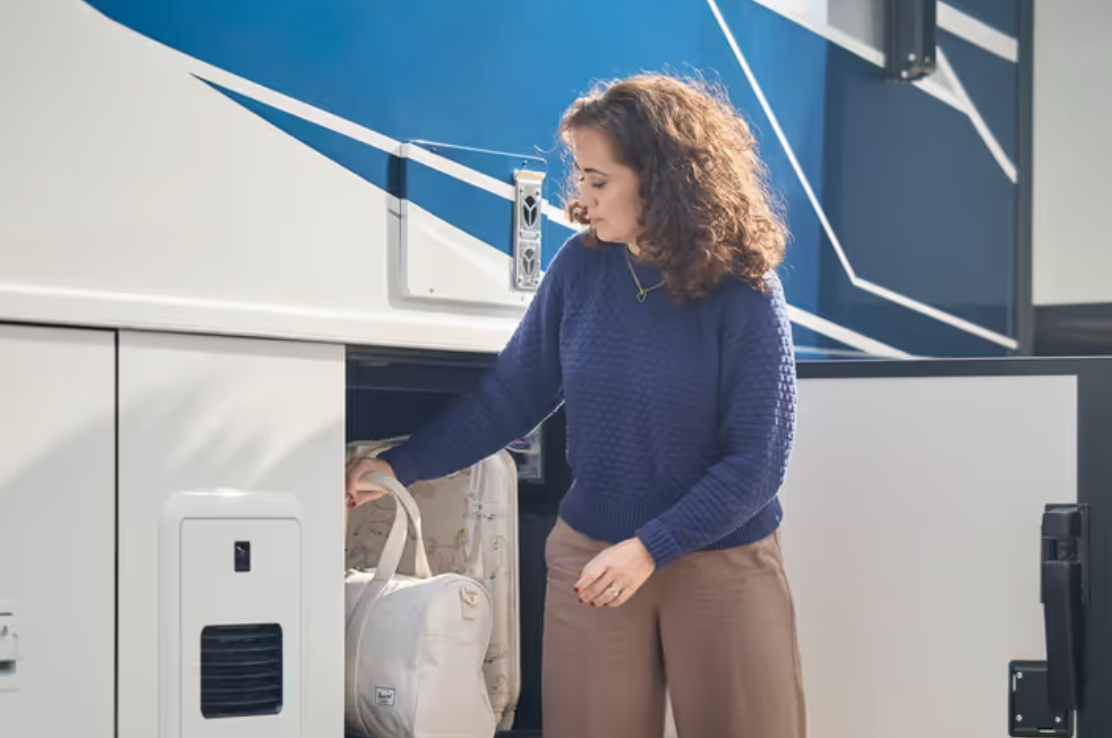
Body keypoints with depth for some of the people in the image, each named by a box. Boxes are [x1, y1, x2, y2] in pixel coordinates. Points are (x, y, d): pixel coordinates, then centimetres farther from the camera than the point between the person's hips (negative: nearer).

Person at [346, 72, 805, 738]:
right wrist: (400, 466, -2)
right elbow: (511, 395, 3)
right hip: (589, 555, 3)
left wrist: (650, 549, -19)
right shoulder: (580, 269, -6)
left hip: (723, 566, -3)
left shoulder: (745, 295, -16)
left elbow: (756, 461, -14)